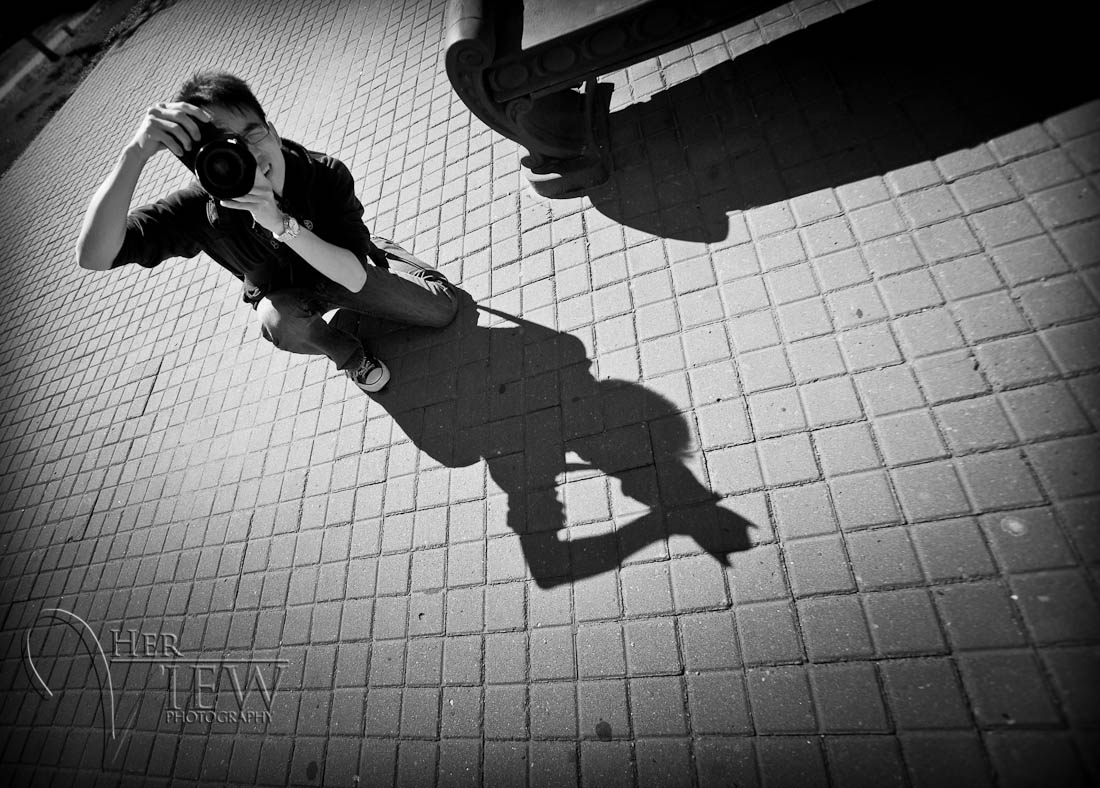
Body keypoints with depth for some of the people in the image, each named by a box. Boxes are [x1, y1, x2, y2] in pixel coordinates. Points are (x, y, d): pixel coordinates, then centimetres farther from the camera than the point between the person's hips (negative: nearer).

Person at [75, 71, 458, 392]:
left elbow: (355, 278, -36)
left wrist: (281, 223, -49)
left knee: (444, 309, -7)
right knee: (277, 318, -37)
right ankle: (348, 352, -2)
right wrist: (136, 152, -53)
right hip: (285, 294, -1)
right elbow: (93, 256, -40)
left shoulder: (325, 174, -31)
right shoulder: (201, 209, -29)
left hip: (346, 272, 1)